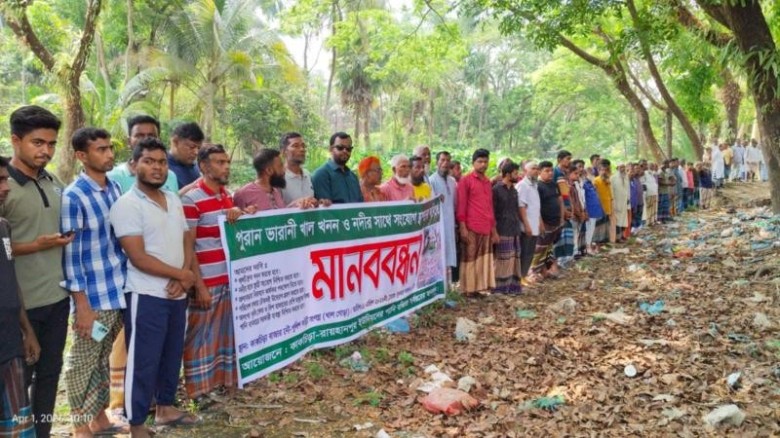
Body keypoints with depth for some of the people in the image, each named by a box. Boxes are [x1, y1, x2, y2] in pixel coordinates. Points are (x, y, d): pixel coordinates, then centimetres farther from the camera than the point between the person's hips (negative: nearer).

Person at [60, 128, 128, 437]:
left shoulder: (114, 188, 6)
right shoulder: (73, 197, -14)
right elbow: (71, 255, -14)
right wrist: (83, 306, -15)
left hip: (118, 293, 6)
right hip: (92, 297, -6)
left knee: (103, 360, 19)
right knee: (83, 364, 9)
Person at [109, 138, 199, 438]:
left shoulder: (174, 200, 11)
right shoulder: (127, 205, -12)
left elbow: (187, 241, 12)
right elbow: (138, 258, -18)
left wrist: (181, 279, -6)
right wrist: (181, 274, -10)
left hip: (177, 294, 7)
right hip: (146, 296, -7)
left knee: (172, 355, 17)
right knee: (143, 362, 1)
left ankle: (165, 407, 34)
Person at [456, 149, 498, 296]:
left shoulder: (488, 182, 17)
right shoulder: (465, 180, -3)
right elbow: (461, 205, -7)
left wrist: (494, 228, 16)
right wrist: (462, 227, -14)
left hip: (486, 229, 6)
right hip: (471, 228, -6)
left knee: (485, 259, 8)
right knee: (470, 259, 0)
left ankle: (481, 287, 16)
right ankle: (469, 288, 7)